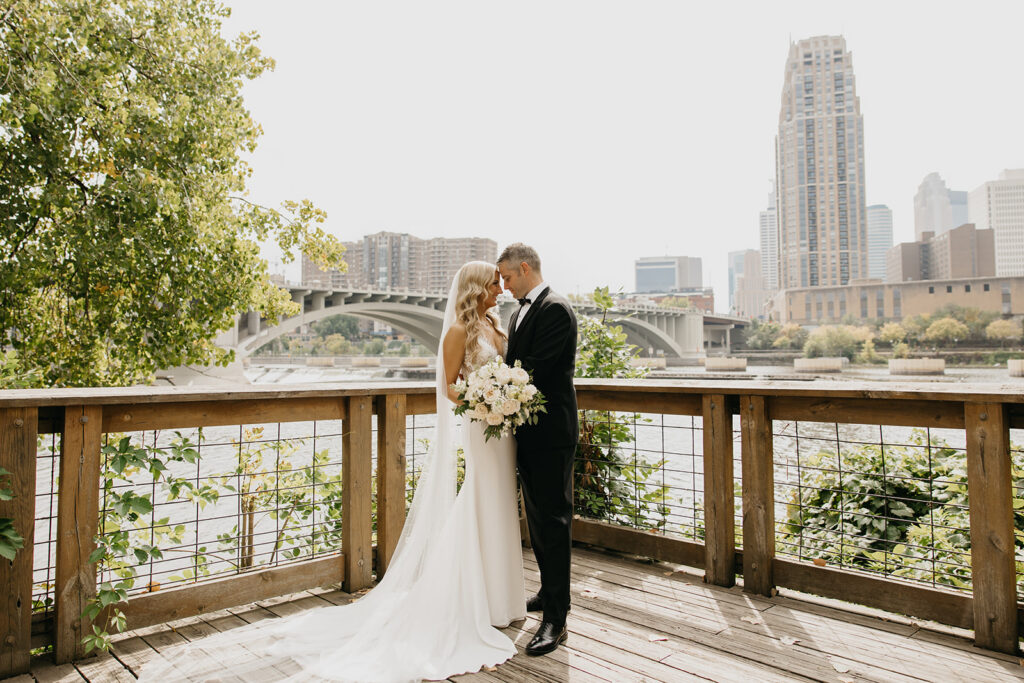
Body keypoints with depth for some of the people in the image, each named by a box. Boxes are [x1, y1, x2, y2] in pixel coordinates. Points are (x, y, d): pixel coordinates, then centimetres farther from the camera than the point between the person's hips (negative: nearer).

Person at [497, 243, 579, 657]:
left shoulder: (556, 309, -14)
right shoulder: (521, 313, 16)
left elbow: (536, 370, -20)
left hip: (551, 432, -10)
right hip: (528, 432, 10)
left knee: (553, 519, -5)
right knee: (537, 516, 18)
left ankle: (556, 618, 2)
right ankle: (549, 593, 33)